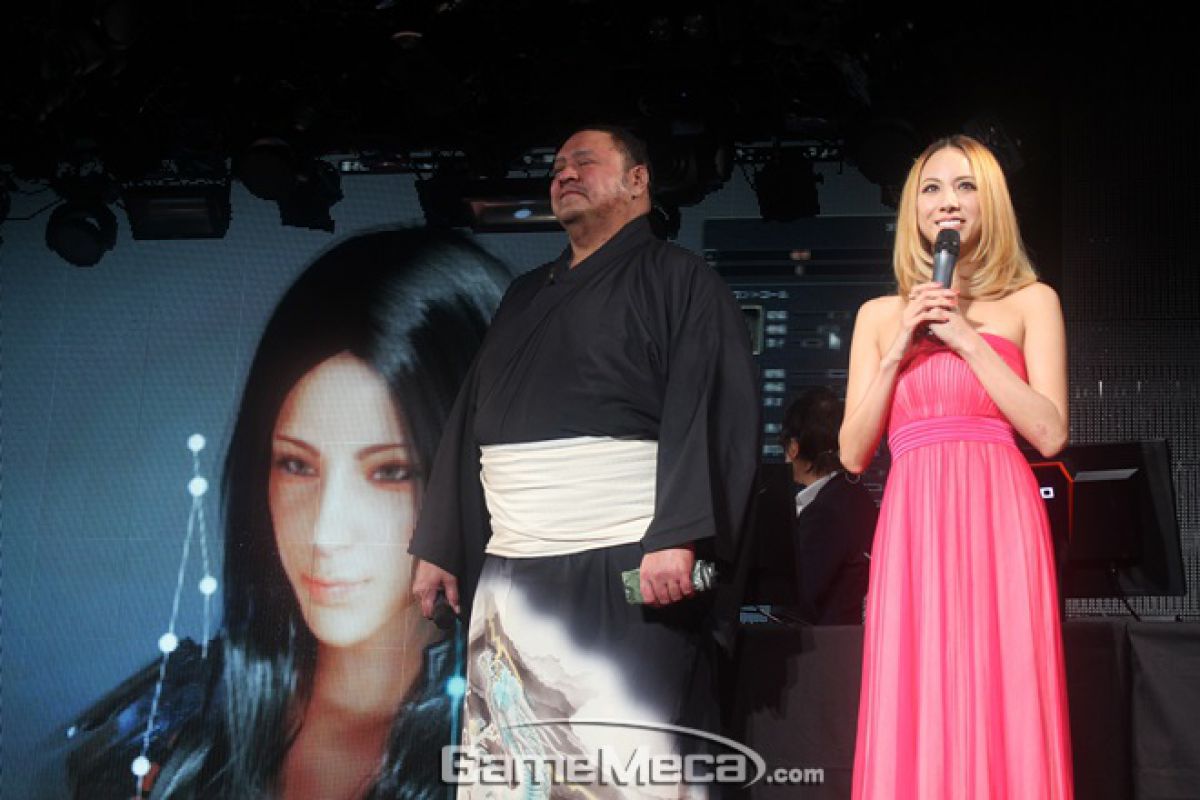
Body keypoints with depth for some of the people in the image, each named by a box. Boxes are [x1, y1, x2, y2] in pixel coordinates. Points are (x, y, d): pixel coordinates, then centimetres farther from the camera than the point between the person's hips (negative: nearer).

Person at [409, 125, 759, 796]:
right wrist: (438, 547, 18)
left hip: (626, 571, -6)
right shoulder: (525, 298, 23)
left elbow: (715, 411, -11)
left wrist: (678, 536, -22)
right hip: (508, 580, 7)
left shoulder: (677, 281, 2)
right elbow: (471, 425, 24)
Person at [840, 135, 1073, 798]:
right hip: (913, 527, 2)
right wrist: (898, 352, -1)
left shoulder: (1030, 302, 10)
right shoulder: (879, 315, 16)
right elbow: (853, 452, 10)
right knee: (915, 725, -2)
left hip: (998, 525, -2)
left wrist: (968, 338, -5)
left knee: (1002, 714, -6)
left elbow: (1050, 433, -2)